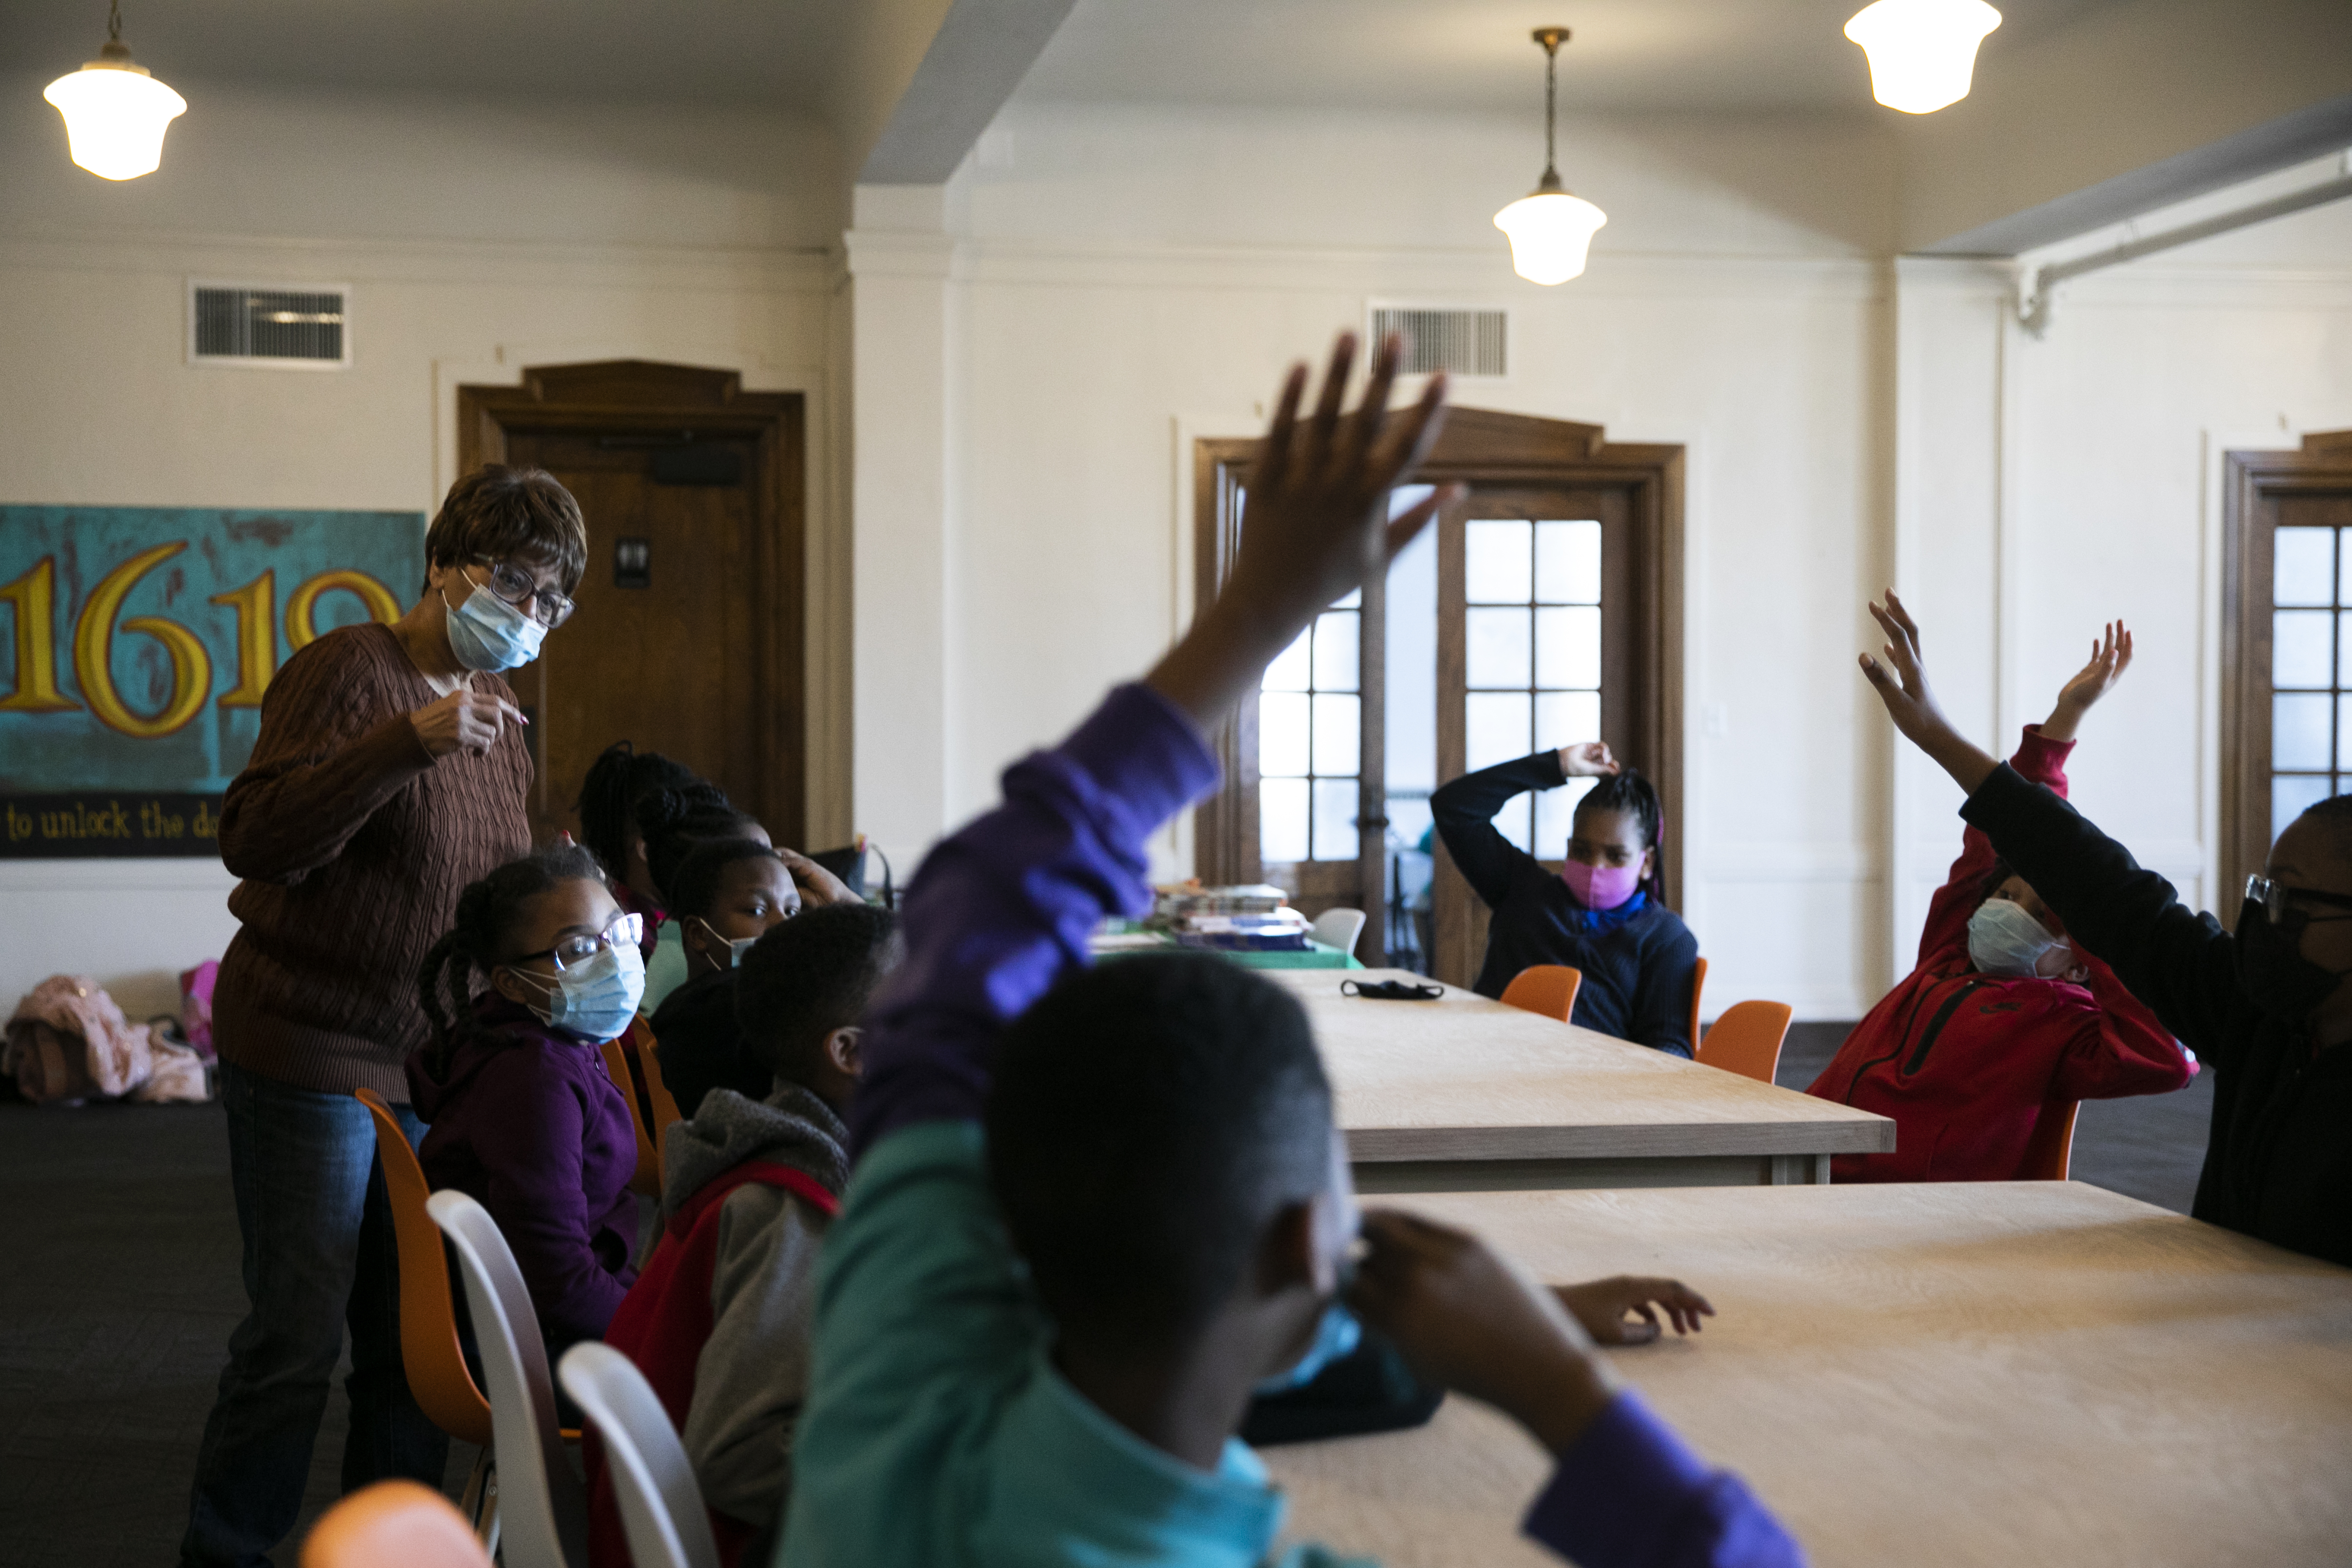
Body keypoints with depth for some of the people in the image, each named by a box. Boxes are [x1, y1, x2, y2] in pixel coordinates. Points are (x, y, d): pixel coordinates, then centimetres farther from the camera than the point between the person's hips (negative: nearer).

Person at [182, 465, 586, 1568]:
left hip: (429, 1063, 8)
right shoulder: (353, 671, -11)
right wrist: (412, 742, -32)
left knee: (415, 1336, 9)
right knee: (299, 1336, -4)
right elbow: (256, 839, -24)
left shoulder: (496, 714, 15)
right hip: (308, 1051, -7)